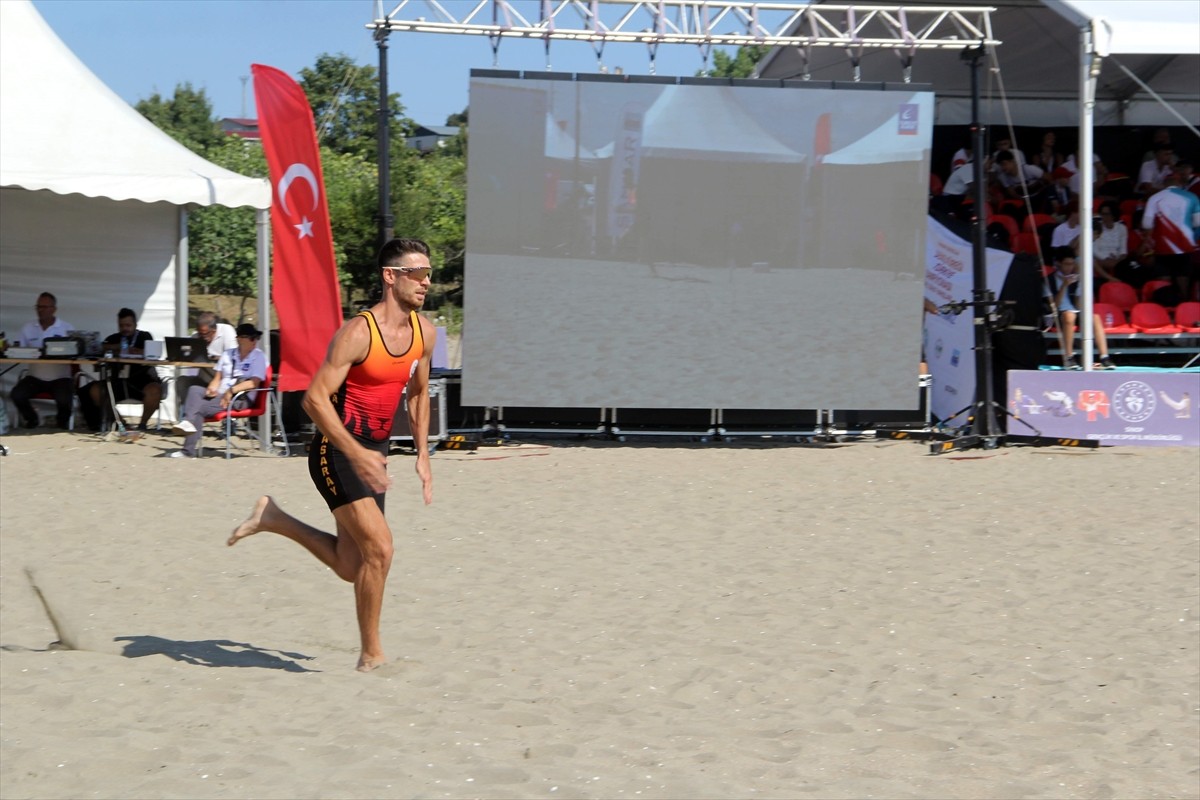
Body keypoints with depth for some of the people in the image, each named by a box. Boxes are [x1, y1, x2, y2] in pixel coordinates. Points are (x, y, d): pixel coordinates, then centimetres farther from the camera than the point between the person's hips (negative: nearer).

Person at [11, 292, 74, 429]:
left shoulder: (67, 328, -1)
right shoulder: (27, 329, 8)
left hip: (60, 377, -3)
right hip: (35, 377, 3)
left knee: (64, 400, -30)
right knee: (17, 395, -21)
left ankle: (62, 421, 9)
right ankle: (31, 418, 12)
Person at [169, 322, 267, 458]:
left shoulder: (259, 357, 3)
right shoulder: (228, 354, 22)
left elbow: (254, 383, -10)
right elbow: (217, 378, 19)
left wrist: (231, 390, -21)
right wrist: (212, 388, -5)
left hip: (240, 398, -6)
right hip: (219, 395, 6)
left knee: (201, 407, -27)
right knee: (194, 390, -24)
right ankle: (188, 423, -40)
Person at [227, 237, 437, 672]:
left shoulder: (425, 333, 3)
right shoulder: (358, 333, -20)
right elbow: (315, 398, -22)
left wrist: (422, 454, 11)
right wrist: (356, 454, -30)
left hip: (373, 452, 8)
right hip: (337, 452, -8)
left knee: (351, 566, 10)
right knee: (379, 547, -15)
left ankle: (273, 518, 30)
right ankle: (371, 657, -2)